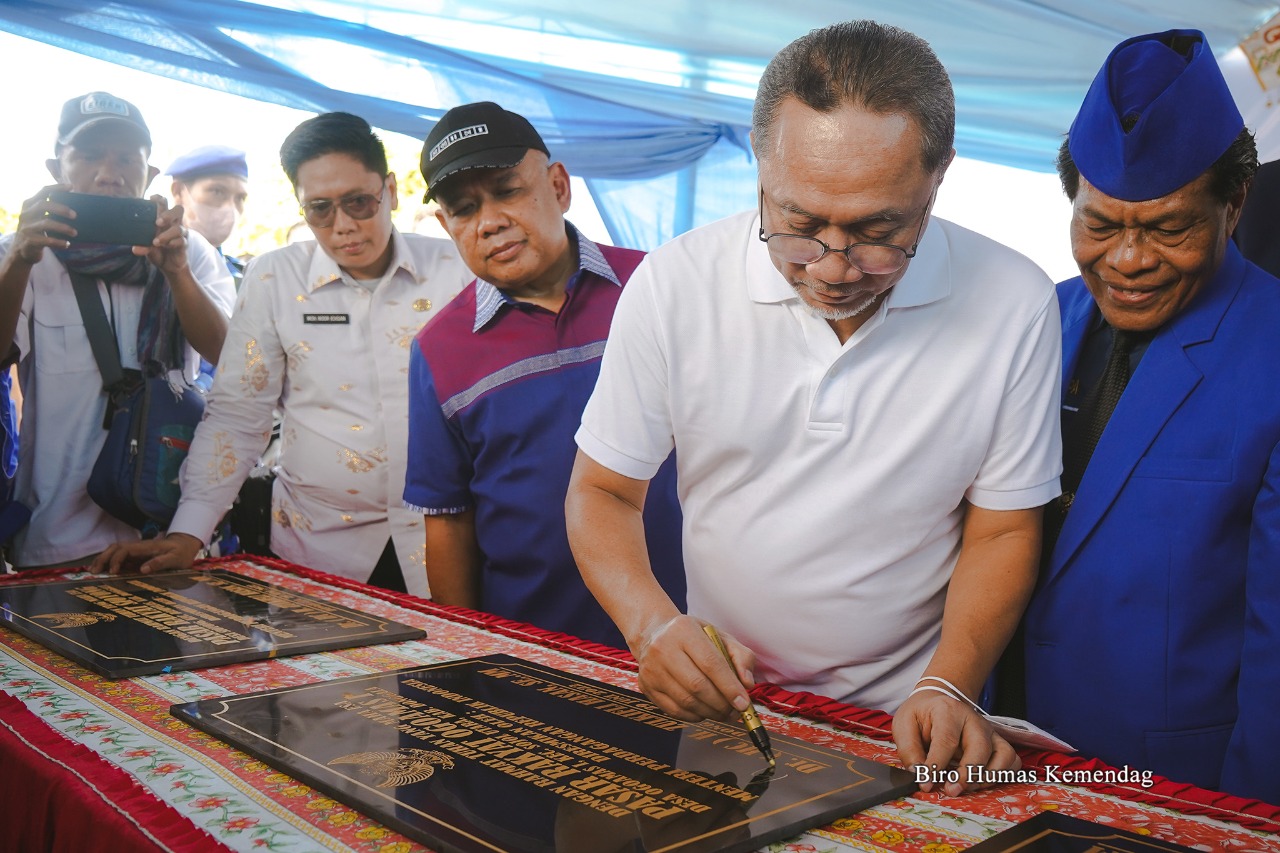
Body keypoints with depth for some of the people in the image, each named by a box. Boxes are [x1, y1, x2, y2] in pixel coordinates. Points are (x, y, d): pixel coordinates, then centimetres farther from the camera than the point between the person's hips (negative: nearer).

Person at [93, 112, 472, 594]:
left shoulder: (455, 271, -2)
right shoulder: (273, 279, 1)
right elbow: (237, 415, 3)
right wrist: (187, 535, -5)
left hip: (442, 541, 0)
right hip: (319, 546, 1)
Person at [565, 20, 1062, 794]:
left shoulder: (1014, 305, -11)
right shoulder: (673, 284, -11)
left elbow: (1002, 530, -1)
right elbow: (601, 491, -1)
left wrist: (949, 688, -16)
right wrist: (652, 624, -18)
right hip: (716, 700, 0)